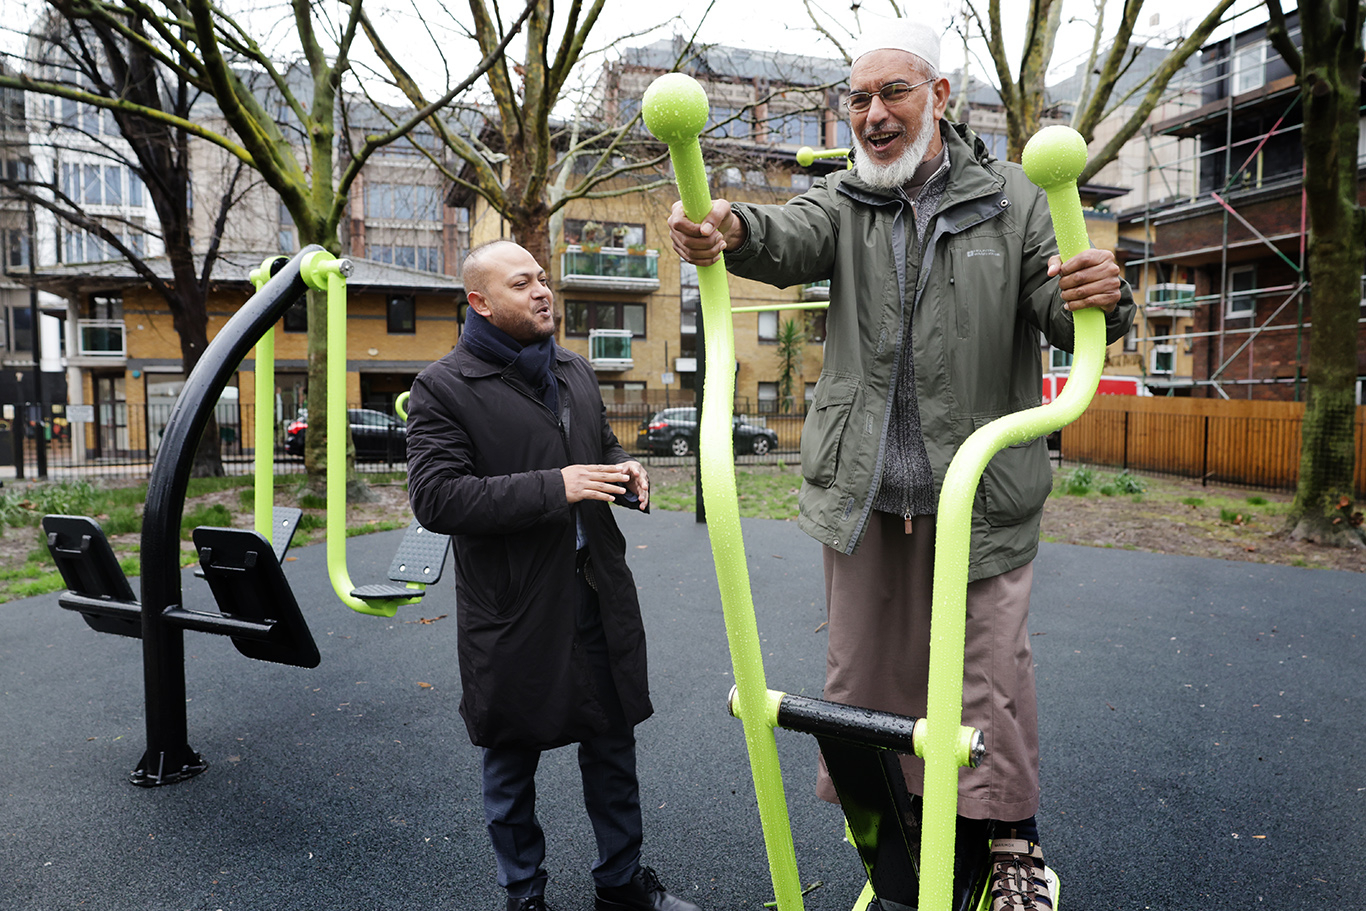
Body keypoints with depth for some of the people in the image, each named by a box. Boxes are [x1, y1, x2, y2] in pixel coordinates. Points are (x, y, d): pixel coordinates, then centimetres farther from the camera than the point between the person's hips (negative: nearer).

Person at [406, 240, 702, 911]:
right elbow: (434, 498, -19)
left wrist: (626, 472, 0)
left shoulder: (576, 372, 11)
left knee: (613, 745, 17)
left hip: (598, 596, 6)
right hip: (513, 610, -5)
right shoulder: (443, 388, -10)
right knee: (511, 763, 13)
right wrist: (554, 488, -25)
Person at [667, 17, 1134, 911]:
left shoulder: (1009, 197, 1)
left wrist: (1103, 298, -29)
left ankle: (1014, 839, 27)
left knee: (988, 666, 4)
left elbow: (1063, 317, -4)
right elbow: (793, 236, -18)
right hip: (864, 490, 3)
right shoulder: (846, 199, 4)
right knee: (864, 665, 15)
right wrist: (731, 228, -42)